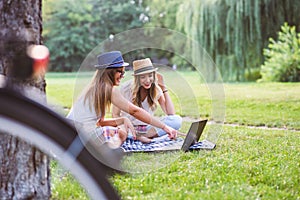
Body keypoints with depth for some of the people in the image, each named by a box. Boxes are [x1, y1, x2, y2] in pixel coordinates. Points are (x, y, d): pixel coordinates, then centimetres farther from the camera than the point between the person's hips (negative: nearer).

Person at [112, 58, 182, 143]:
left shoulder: (156, 90, -4)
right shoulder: (126, 88, -11)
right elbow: (115, 114, -6)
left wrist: (163, 87, -13)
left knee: (177, 120, -22)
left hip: (147, 128, 3)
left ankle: (142, 136, -25)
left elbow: (171, 114, -12)